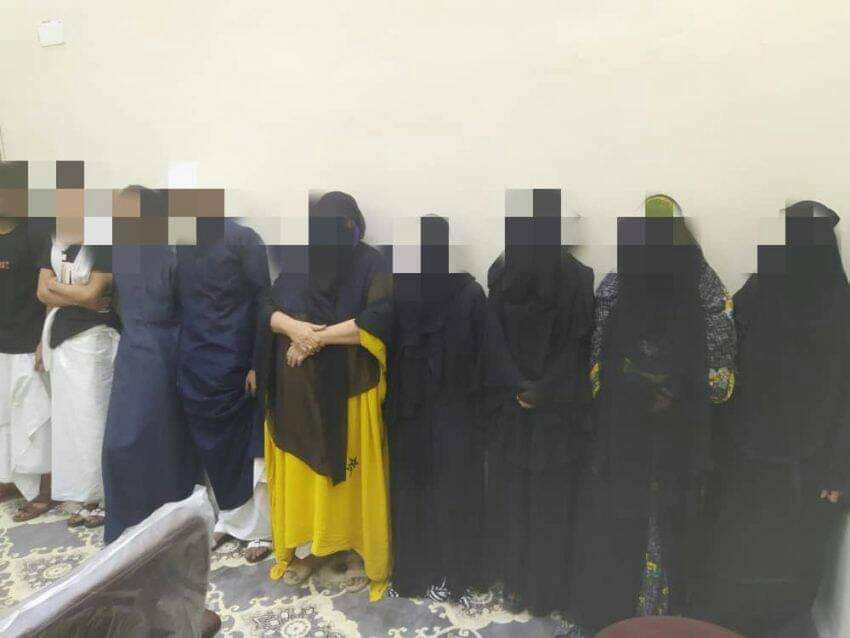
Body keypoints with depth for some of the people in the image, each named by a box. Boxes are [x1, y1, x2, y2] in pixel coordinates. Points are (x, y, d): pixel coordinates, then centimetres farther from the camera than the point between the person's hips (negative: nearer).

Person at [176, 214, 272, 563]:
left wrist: (257, 363, -15)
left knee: (247, 442, 4)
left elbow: (263, 301, -11)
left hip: (233, 361, -6)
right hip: (195, 362, 6)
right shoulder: (183, 243, 9)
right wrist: (182, 357, 7)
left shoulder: (242, 238, -9)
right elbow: (181, 299, 12)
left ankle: (261, 528, 19)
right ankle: (229, 518, 33)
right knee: (211, 444, 14)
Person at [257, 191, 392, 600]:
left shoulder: (370, 264, -9)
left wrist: (318, 336, -21)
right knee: (301, 470, 13)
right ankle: (307, 545, 33)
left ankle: (356, 551, 28)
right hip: (298, 390, 4)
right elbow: (266, 309, 4)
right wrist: (292, 327, -18)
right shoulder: (296, 261, 4)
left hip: (348, 390, -4)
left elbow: (379, 320, -21)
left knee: (350, 471, 8)